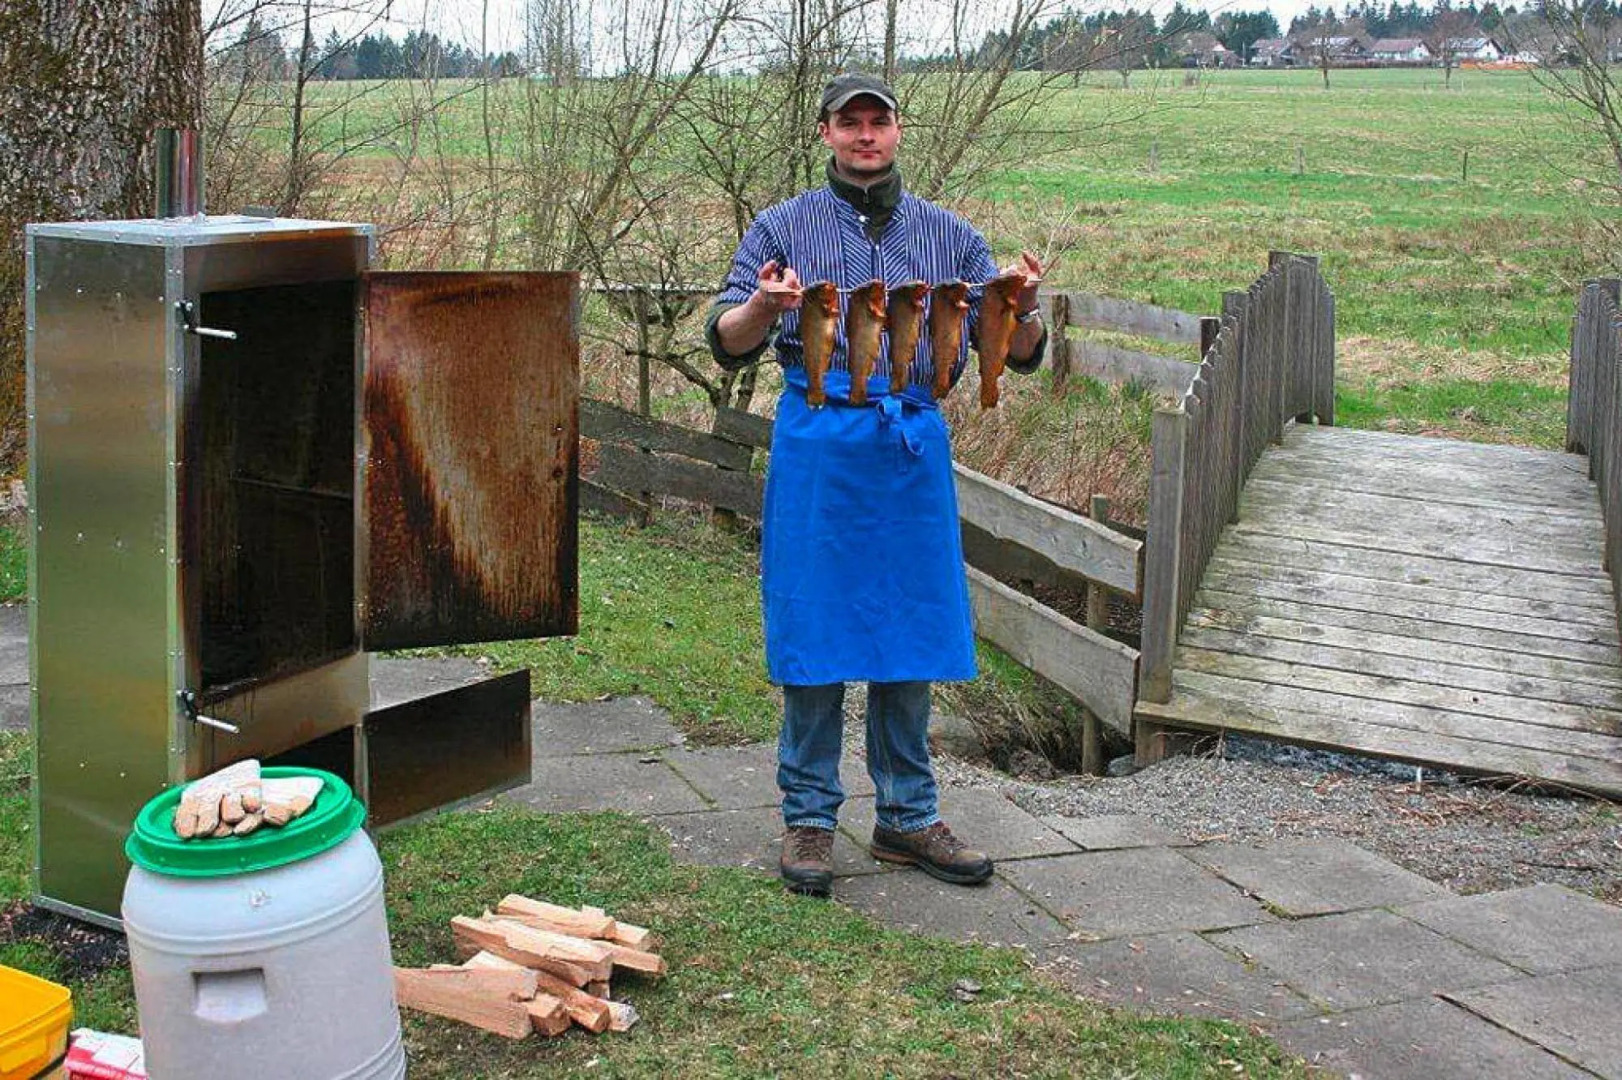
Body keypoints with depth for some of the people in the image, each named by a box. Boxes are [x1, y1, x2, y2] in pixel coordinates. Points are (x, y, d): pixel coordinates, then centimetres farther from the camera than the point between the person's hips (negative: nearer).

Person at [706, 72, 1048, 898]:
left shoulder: (949, 236, 14)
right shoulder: (783, 228, 8)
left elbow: (1020, 355, 10)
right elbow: (726, 342, 0)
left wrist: (1021, 310, -13)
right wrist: (765, 306, -21)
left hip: (914, 444, 2)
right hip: (817, 442, -2)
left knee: (912, 636, 6)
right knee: (813, 636, -1)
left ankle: (906, 817, 18)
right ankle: (809, 818, 11)